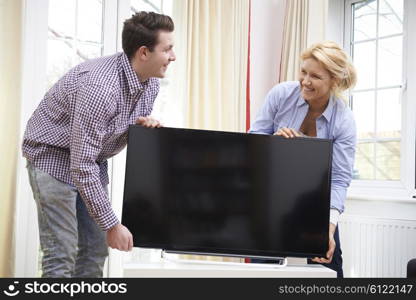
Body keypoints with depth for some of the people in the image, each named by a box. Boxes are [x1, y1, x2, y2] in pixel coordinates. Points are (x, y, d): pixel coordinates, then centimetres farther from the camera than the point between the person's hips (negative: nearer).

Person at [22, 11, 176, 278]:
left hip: (93, 158, 8)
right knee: (62, 254, -11)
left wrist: (145, 124, -14)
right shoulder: (99, 87, -33)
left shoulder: (150, 84, -5)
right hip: (54, 155, -8)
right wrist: (112, 224, -27)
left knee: (95, 250, 6)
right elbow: (82, 167, -33)